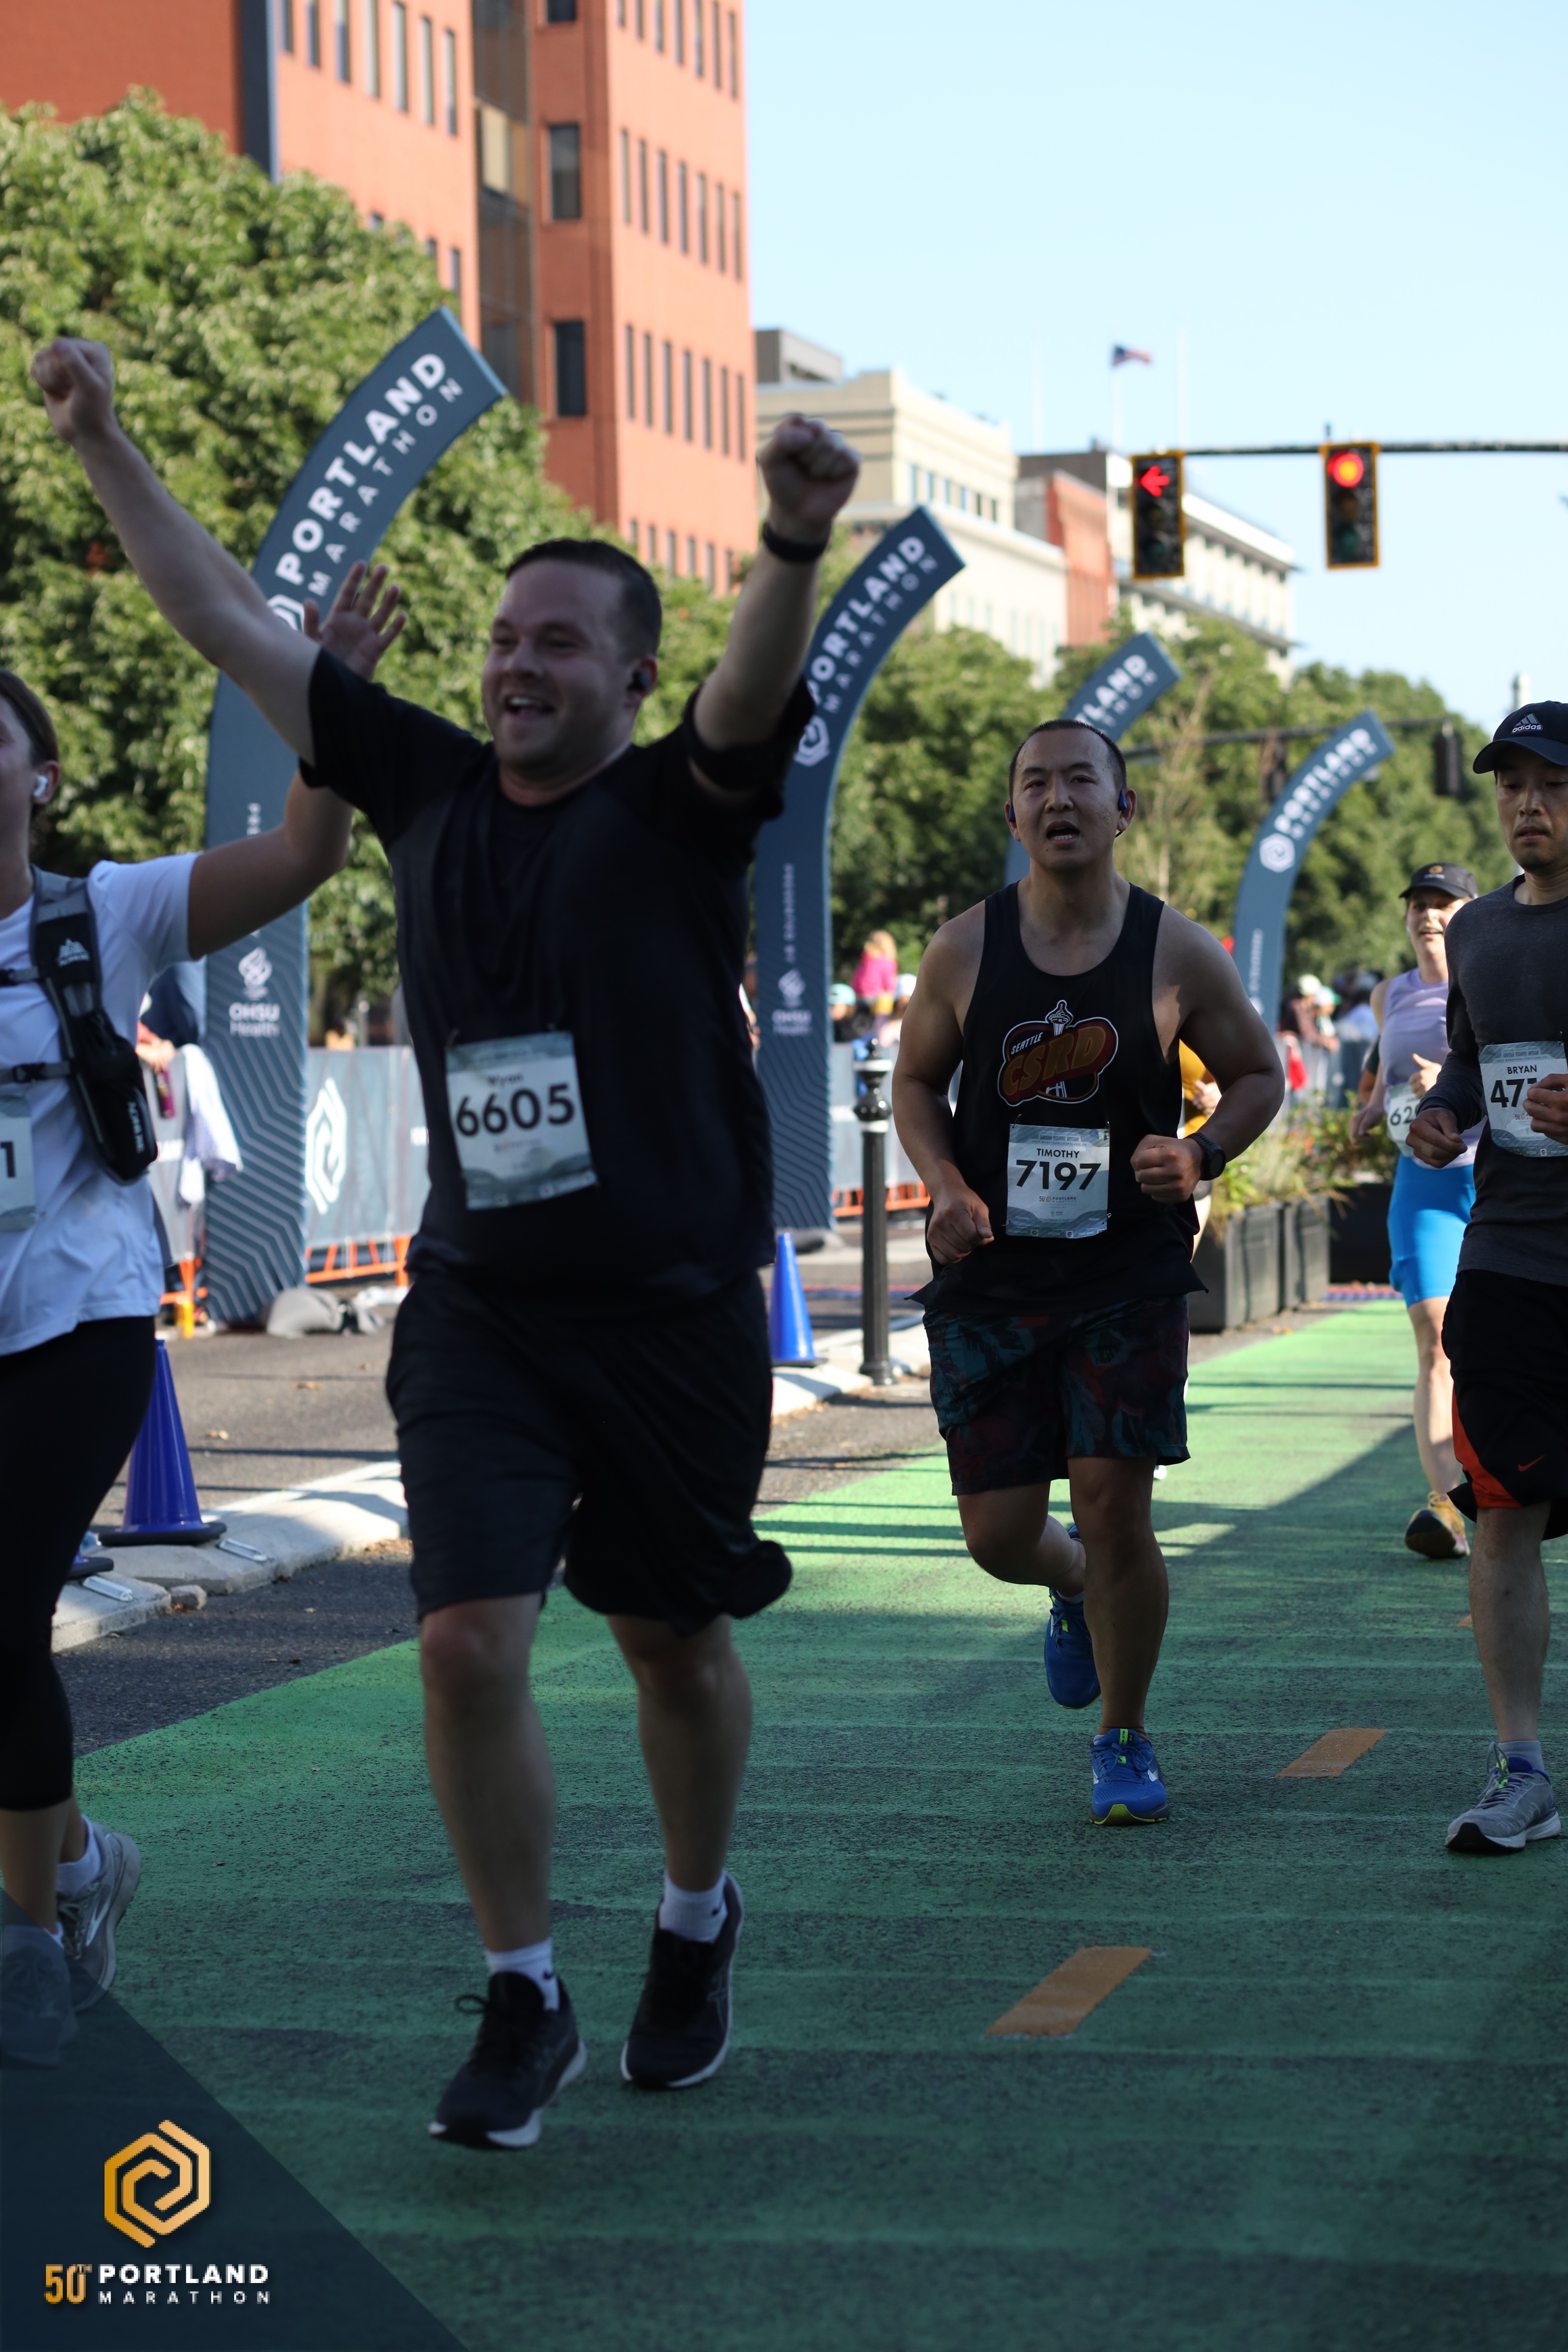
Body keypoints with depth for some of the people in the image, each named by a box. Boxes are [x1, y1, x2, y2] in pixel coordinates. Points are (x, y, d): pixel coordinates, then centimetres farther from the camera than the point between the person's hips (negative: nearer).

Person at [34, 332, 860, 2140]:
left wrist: (794, 546, -48)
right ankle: (523, 2007, 6)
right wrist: (102, 442, 5)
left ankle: (695, 1925, 39)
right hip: (476, 1309, 2)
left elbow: (759, 692, -27)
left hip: (673, 1309, -2)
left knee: (674, 1640, 12)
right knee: (469, 1639, -10)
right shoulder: (428, 786, 6)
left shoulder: (679, 807, -4)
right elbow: (226, 620, 10)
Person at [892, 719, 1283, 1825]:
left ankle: (1125, 1738, 16)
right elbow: (916, 1081, 10)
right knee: (999, 1533, 2)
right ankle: (1073, 1592, 41)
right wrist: (947, 1187, -9)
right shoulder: (965, 951, -3)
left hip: (1131, 1277, -1)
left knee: (1114, 1506, -8)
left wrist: (1200, 1156, -12)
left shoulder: (1178, 954, -5)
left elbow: (1259, 1075, 8)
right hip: (991, 1279, 1)